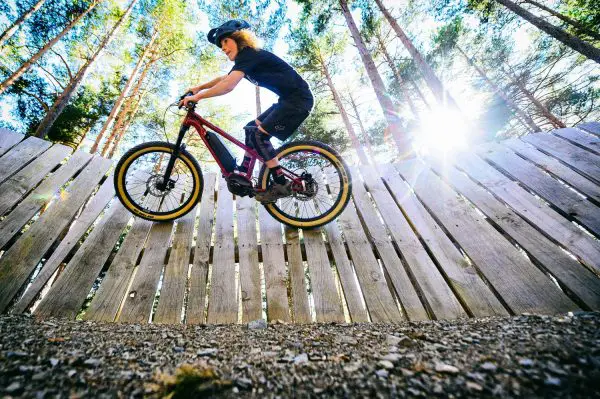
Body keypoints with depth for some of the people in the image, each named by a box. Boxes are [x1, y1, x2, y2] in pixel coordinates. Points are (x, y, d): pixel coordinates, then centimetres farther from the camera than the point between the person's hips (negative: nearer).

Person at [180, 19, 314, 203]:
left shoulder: (248, 54, -13)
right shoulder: (245, 59, 16)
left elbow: (228, 85, -25)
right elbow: (223, 79, 28)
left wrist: (198, 96, -16)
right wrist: (199, 88, 24)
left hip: (299, 99, -10)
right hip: (288, 99, 10)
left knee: (259, 135, -18)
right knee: (251, 128, 11)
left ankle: (281, 184, -12)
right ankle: (243, 173, 19)